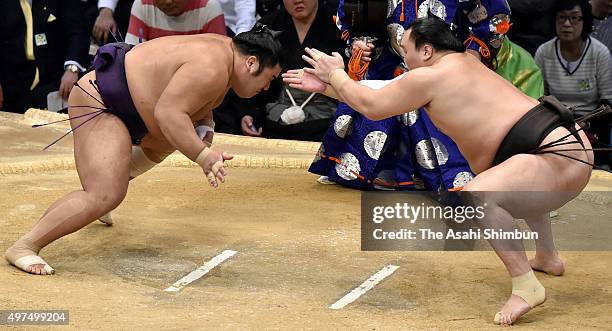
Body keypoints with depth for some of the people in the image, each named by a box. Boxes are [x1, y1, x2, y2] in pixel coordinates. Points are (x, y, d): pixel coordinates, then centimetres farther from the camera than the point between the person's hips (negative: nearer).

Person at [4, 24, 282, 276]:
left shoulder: (224, 49, 6)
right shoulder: (212, 69, -25)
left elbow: (199, 106, 20)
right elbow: (167, 112, -33)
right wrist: (203, 156, -33)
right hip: (98, 105, -11)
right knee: (105, 196, -23)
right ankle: (24, 246, -20)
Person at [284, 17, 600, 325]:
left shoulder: (429, 77, -9)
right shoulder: (459, 63, 19)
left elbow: (372, 107, 2)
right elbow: (385, 91, 26)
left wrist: (336, 74, 17)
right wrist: (325, 86, 27)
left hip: (562, 158, -11)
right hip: (567, 144, 11)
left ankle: (526, 286, -24)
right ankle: (548, 256, 46)